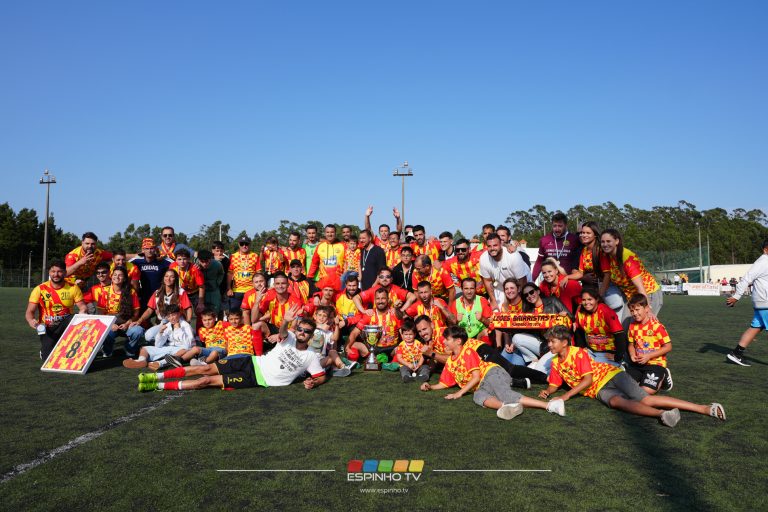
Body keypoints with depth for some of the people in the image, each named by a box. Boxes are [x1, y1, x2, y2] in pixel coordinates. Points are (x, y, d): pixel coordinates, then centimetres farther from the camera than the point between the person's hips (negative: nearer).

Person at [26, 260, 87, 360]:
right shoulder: (40, 289, -6)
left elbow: (83, 307, -5)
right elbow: (29, 312, -5)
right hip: (48, 328, 0)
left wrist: (82, 312, -30)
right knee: (49, 358, -19)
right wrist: (31, 321, -28)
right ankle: (44, 350, 20)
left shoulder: (73, 288, -4)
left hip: (67, 325, 1)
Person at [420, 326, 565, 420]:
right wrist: (431, 387, 10)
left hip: (492, 373, -5)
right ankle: (506, 407, -61)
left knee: (506, 396, -35)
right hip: (481, 387, 5)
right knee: (478, 397, -33)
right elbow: (445, 383, 28)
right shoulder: (449, 362, 23)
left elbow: (476, 377, -8)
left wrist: (460, 393, -12)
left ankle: (550, 405, -48)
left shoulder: (467, 352, -1)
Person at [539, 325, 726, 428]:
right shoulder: (555, 363, 11)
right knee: (616, 402, -30)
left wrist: (567, 395, -21)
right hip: (599, 390, 3)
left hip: (611, 375, -3)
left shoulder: (578, 353, -11)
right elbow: (554, 384, 17)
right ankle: (661, 414, -46)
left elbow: (588, 380, -17)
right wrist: (547, 391, -7)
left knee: (645, 399, -26)